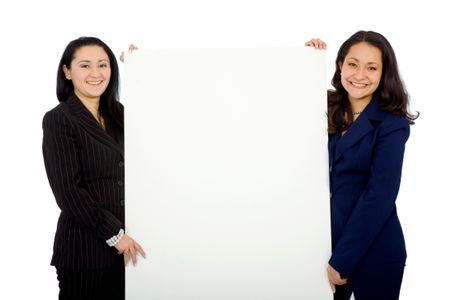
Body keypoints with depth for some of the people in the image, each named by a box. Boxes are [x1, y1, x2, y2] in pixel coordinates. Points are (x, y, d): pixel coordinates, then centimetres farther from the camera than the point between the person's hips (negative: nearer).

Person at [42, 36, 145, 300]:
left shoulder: (117, 113, 9)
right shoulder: (58, 120, -10)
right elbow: (68, 191, -14)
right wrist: (114, 234, -13)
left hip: (124, 241, 6)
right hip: (84, 244, -5)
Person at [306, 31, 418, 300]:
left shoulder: (392, 125, -12)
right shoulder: (329, 110, 3)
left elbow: (379, 196, -17)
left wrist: (341, 262, -17)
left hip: (373, 251, -5)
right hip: (326, 241, 5)